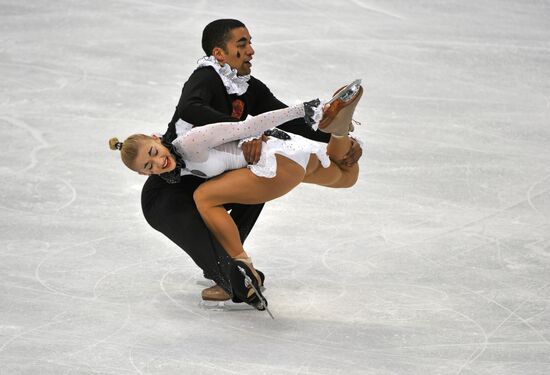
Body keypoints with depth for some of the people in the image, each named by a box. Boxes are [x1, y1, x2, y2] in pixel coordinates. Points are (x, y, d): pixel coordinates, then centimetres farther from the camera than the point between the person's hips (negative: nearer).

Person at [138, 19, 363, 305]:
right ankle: (232, 280, -6)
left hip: (203, 184, 9)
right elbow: (189, 110, -45)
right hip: (167, 194, -9)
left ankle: (223, 261, 15)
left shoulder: (251, 89, 0)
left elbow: (290, 121, -3)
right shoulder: (206, 79, -23)